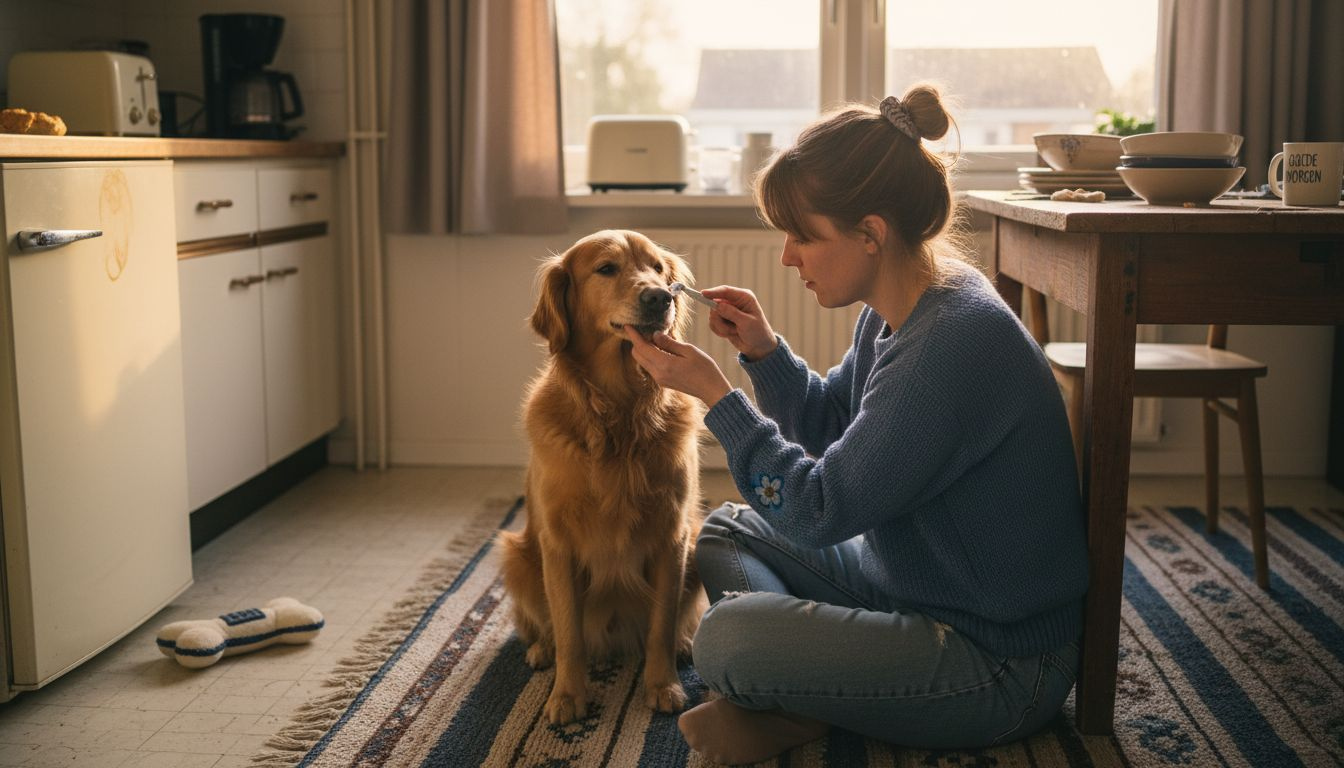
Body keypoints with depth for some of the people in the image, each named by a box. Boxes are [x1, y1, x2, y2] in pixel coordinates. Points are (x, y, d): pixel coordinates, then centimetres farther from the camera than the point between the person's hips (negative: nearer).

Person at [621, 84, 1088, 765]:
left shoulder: (956, 341, -29)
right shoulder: (896, 311, 2)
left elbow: (819, 510, -24)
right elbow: (829, 424, 18)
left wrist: (713, 393, -17)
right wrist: (763, 351, 0)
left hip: (1002, 665, -11)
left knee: (725, 643, -29)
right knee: (727, 530, 16)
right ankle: (793, 706, -5)